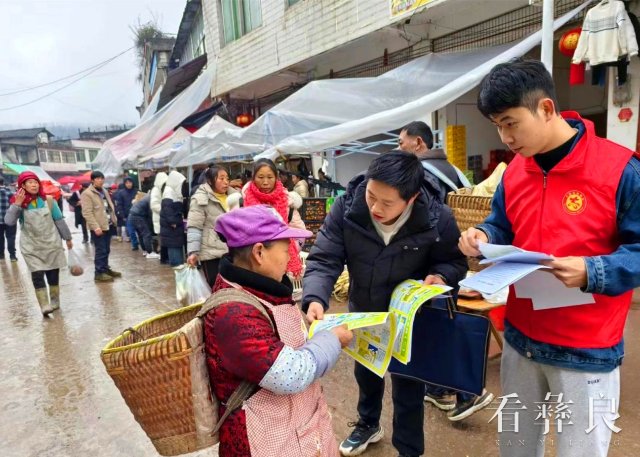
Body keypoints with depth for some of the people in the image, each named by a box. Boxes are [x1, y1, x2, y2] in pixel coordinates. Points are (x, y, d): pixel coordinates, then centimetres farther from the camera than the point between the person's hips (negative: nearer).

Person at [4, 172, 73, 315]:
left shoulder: (48, 200, -2)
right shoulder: (18, 203, -1)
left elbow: (59, 220, 4)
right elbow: (9, 221, -14)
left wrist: (67, 238, 7)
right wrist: (17, 204, -22)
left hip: (51, 244, 1)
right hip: (31, 248, -1)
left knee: (53, 274, 8)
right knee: (37, 275, -10)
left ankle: (55, 302, 24)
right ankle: (45, 306, -8)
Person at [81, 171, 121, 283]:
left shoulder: (104, 191, 16)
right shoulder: (87, 194, -11)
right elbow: (87, 213, -18)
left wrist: (114, 220, 14)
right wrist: (96, 227, -23)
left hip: (108, 225, 8)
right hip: (98, 227, -8)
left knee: (106, 250, 15)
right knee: (101, 251, -5)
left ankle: (105, 269, 26)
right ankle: (99, 273, 3)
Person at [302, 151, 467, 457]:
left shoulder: (438, 219, -28)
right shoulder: (346, 207, -27)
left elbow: (455, 262, -11)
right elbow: (324, 260, -25)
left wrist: (440, 276, -34)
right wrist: (315, 298, -43)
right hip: (363, 311, 3)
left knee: (408, 386, 13)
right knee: (366, 373, 27)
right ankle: (368, 424, 58)